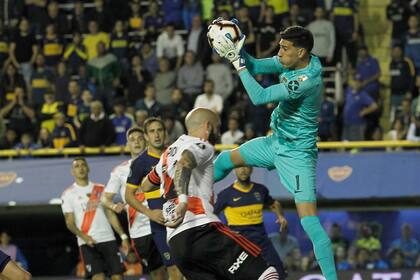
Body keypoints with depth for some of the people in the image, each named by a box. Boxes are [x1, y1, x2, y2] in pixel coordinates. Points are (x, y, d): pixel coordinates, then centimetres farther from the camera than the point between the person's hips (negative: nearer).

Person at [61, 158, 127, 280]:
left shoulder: (101, 189, 16)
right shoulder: (68, 194, 5)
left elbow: (111, 215, 15)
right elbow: (70, 223, -1)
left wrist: (123, 236, 5)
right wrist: (83, 236, -19)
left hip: (108, 239, 3)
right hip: (88, 242, -3)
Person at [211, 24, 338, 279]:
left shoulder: (308, 80, -30)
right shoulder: (291, 62, -5)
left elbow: (259, 97, -32)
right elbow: (255, 67, 2)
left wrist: (238, 63, -28)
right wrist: (236, 50, -15)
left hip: (297, 155, -9)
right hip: (276, 143, 9)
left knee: (309, 220, -16)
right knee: (225, 159, 22)